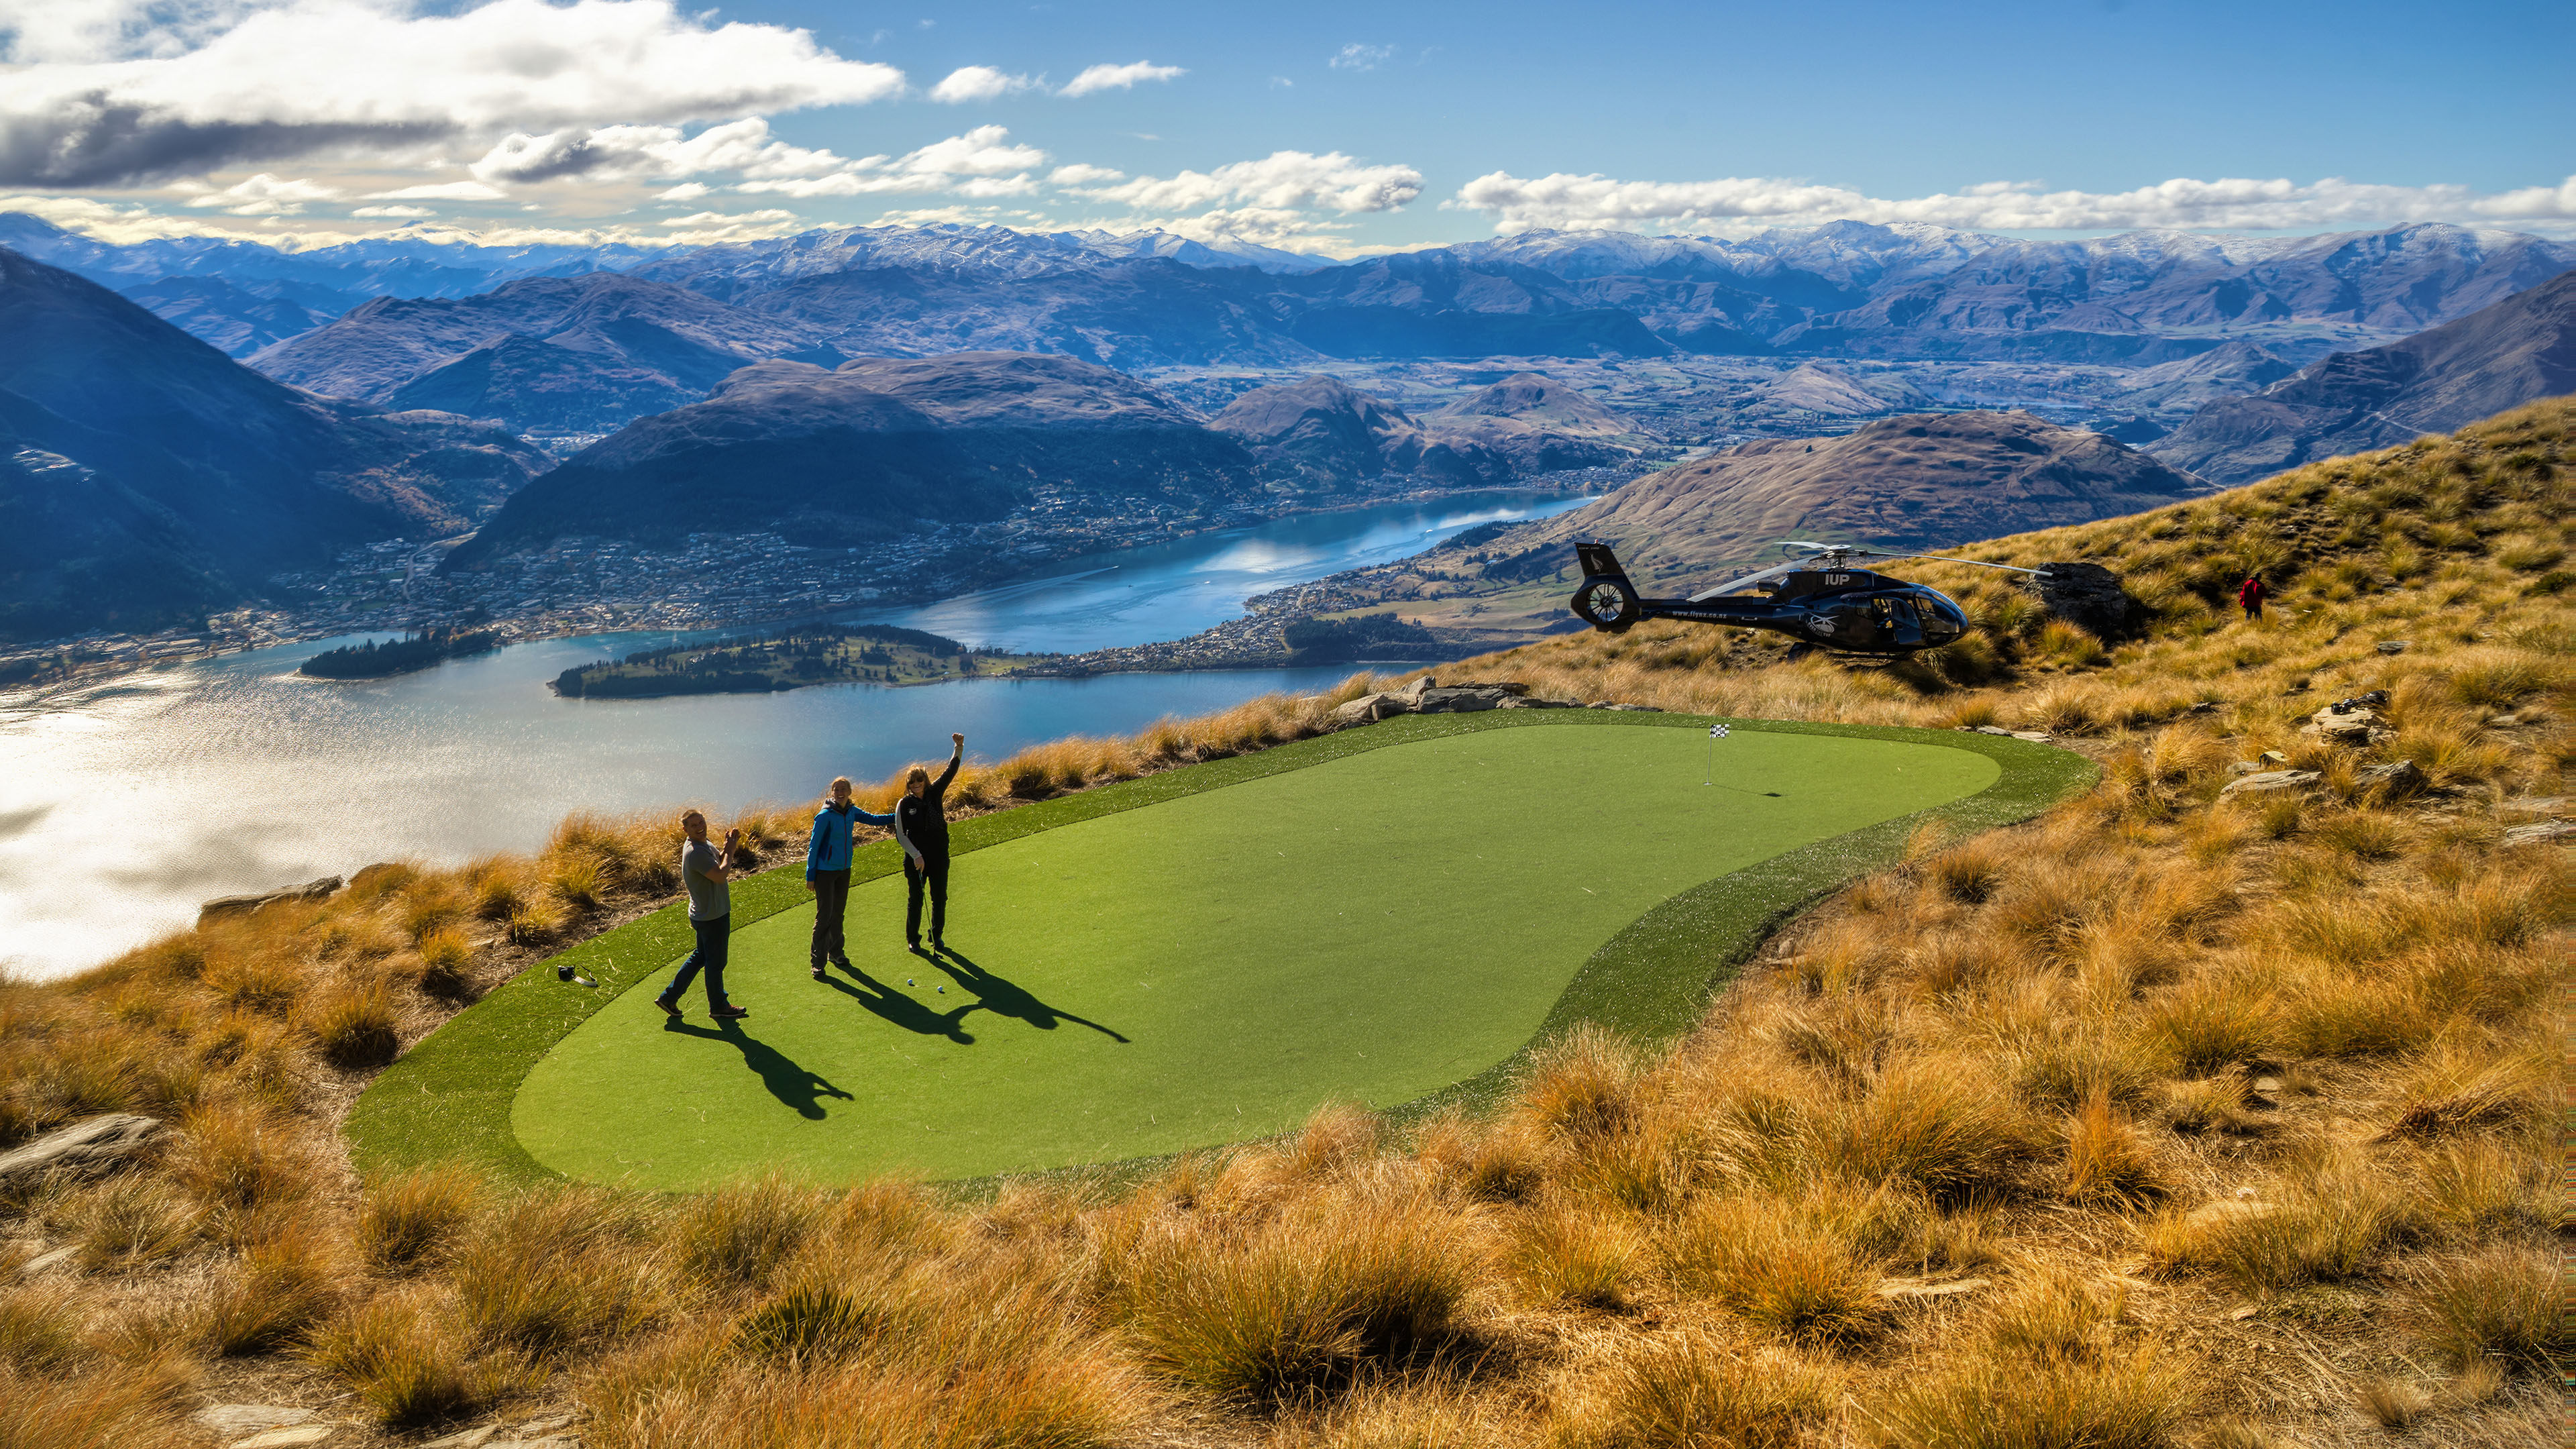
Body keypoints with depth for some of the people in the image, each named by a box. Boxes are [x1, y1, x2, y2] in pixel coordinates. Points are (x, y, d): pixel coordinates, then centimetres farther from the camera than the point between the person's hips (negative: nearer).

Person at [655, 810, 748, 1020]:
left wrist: (728, 847, -3)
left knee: (701, 956, 20)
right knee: (716, 962, 7)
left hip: (707, 914, 10)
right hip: (712, 916, -10)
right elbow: (719, 876, -30)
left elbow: (719, 867, 13)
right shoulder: (695, 852, -25)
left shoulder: (706, 844, 7)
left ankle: (669, 997, 25)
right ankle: (718, 1007, 24)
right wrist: (729, 850, -18)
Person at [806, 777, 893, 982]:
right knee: (825, 915, -7)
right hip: (825, 871, -6)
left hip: (844, 870, 6)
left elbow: (872, 819, 20)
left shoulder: (851, 812, 2)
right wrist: (810, 876, -12)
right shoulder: (825, 816, -17)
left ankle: (836, 953, 27)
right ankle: (818, 961, 0)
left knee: (838, 913, 14)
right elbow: (814, 846, -12)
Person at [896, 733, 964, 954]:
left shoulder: (935, 793, 0)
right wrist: (915, 856, -14)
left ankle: (937, 936, 26)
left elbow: (951, 770, -6)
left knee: (940, 898, 9)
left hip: (939, 856, 2)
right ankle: (912, 940, 18)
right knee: (915, 900, 5)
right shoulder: (904, 804, -5)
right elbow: (900, 835, -5)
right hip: (915, 859, -2)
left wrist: (959, 747, -19)